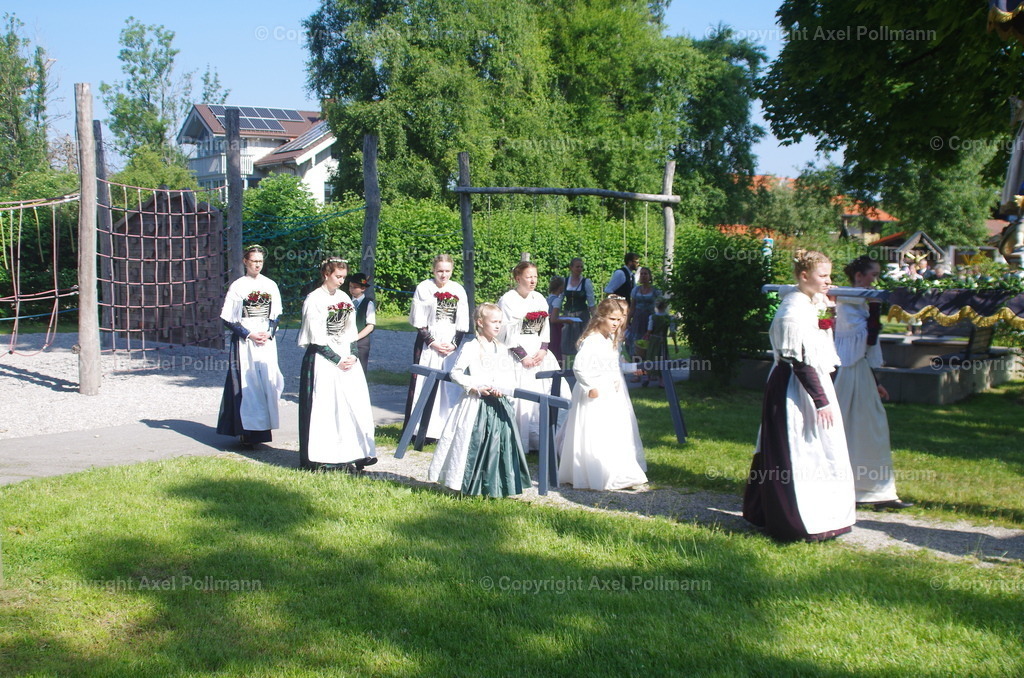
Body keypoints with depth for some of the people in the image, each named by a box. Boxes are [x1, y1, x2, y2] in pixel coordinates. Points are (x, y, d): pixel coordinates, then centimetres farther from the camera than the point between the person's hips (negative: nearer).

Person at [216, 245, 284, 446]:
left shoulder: (270, 285, 9)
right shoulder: (237, 286, -2)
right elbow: (228, 319, -3)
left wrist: (269, 333, -5)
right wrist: (249, 334, -12)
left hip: (266, 340, 3)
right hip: (244, 342, -3)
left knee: (267, 382, 1)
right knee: (247, 383, -6)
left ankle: (264, 427, 9)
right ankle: (246, 430, -3)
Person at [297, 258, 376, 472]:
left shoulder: (344, 298, 12)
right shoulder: (314, 300, -8)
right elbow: (317, 338, -11)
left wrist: (352, 356, -1)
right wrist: (337, 360, -12)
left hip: (346, 358, 6)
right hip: (322, 361, -6)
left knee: (354, 405, 2)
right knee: (325, 408, -4)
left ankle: (351, 454, 9)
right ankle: (322, 459, 2)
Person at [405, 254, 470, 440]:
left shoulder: (458, 290, 7)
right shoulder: (424, 288, 0)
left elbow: (463, 324, 7)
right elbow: (419, 322, -3)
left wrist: (454, 344, -6)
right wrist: (432, 342, -11)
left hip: (452, 346, 2)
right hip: (427, 344, -2)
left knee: (450, 388, 0)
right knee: (423, 384, -3)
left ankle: (447, 430, 4)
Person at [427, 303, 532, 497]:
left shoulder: (503, 350, 12)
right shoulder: (470, 348, -4)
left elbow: (511, 379, 11)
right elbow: (455, 373, -7)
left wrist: (502, 390, -9)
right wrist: (474, 387, -15)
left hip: (499, 404, 5)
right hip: (475, 404, -5)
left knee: (500, 443, 4)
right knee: (474, 444, -4)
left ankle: (492, 487, 13)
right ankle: (469, 486, 6)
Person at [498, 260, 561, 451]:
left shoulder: (539, 298, 12)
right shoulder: (508, 300, -7)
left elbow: (546, 327, 10)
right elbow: (509, 333, -11)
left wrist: (543, 350, -5)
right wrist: (523, 356, -14)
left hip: (538, 351, 6)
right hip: (516, 353, -6)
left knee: (542, 391, 1)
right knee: (519, 396, -8)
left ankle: (538, 438, 9)